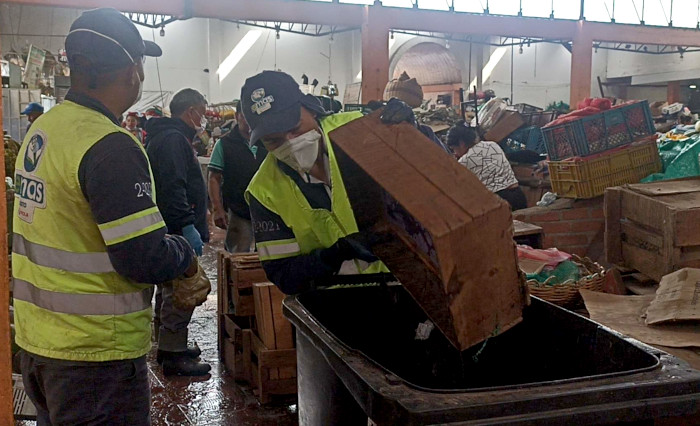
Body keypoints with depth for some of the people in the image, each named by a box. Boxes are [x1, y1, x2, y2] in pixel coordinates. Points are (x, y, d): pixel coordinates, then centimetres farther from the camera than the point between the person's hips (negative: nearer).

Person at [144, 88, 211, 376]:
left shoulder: (168, 137, 20)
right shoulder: (174, 139, -15)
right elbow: (173, 188, -25)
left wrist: (192, 226, 25)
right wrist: (188, 227, -26)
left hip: (173, 231, 12)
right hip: (177, 232, -12)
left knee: (170, 290, 19)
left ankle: (169, 346, 30)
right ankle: (173, 355, -2)